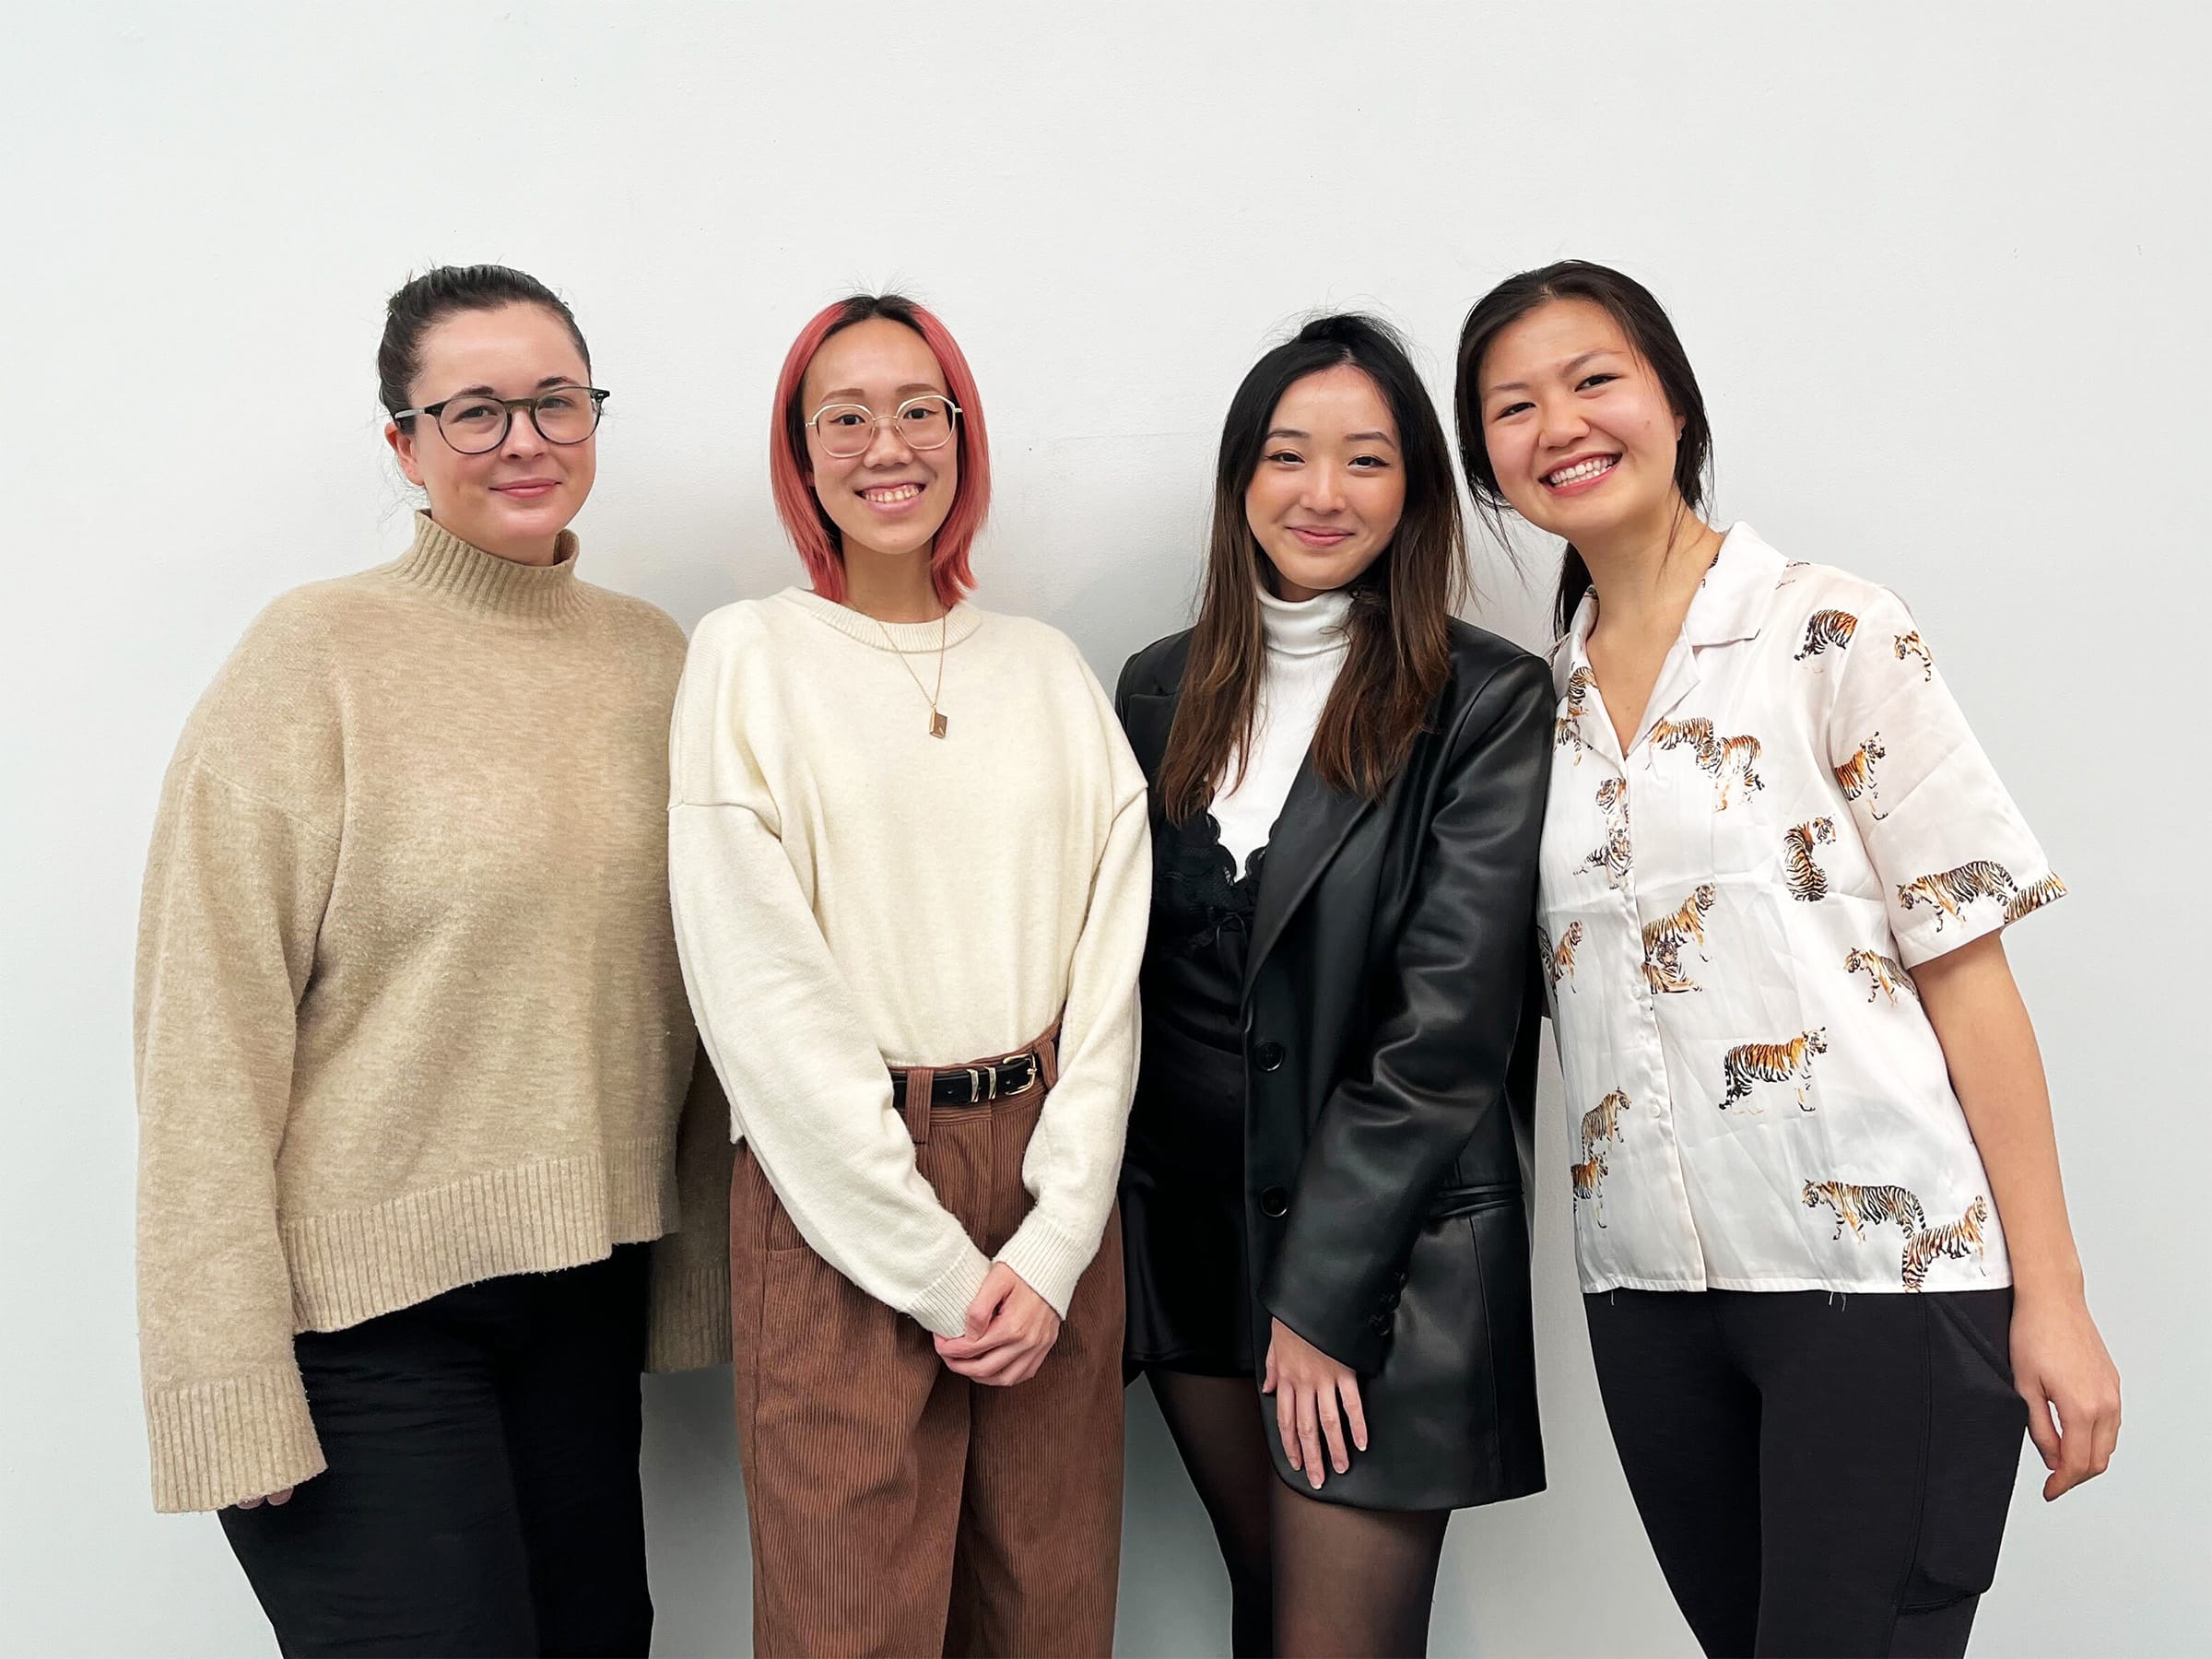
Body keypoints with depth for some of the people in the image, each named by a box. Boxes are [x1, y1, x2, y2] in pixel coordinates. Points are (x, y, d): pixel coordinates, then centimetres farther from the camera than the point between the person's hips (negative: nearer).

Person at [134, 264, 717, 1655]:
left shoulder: (654, 655, 6)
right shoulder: (318, 656, -9)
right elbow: (209, 1035, -12)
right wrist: (230, 1382, -15)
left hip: (585, 1279, 5)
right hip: (365, 1294, -5)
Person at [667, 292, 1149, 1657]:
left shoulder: (1051, 670, 9)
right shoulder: (750, 658, -1)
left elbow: (1108, 968, 4)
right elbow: (764, 993, -7)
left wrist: (1055, 1245, -7)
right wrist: (940, 1266, -10)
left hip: (1053, 1197, 3)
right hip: (837, 1202, -3)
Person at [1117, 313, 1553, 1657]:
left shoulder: (1486, 703, -8)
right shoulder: (1163, 690, 7)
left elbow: (1450, 1021, -13)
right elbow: (1123, 967, 12)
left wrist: (1319, 1295, -15)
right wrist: (1107, 1221, 4)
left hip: (1387, 1256, -5)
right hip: (1189, 1232, 5)